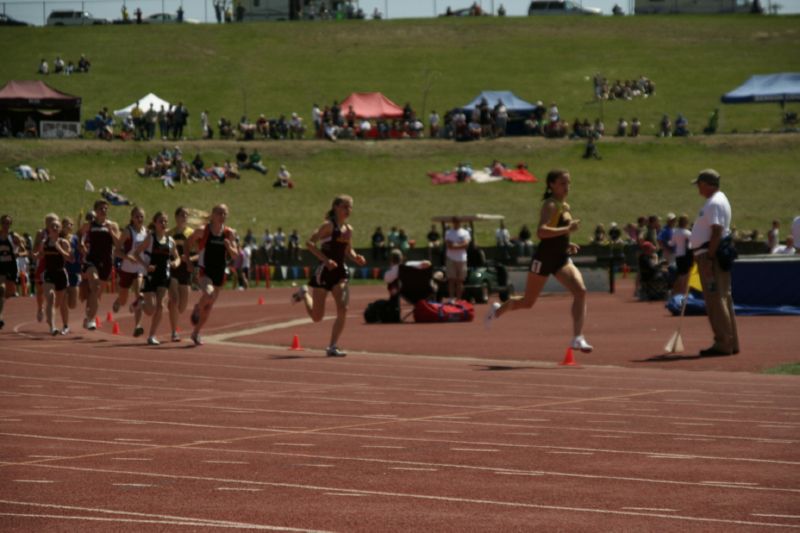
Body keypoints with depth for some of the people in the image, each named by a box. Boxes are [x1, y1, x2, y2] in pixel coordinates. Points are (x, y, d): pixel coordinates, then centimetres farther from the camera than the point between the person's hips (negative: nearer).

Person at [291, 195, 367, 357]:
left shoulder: (348, 229, 9)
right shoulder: (329, 225, -11)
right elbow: (309, 243, -16)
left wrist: (356, 258, 0)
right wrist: (325, 259, -25)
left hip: (339, 272, 6)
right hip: (324, 272, -6)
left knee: (342, 310, -11)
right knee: (317, 316, 4)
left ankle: (333, 347, -4)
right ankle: (304, 294, 35)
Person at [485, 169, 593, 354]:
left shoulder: (565, 206, 11)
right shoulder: (550, 205, -16)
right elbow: (541, 231, -32)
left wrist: (566, 243, 12)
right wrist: (567, 229, -34)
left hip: (561, 259, 7)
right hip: (544, 259, -7)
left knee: (580, 291, -17)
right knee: (528, 302, 9)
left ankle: (578, 338, -19)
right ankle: (497, 310, 40)